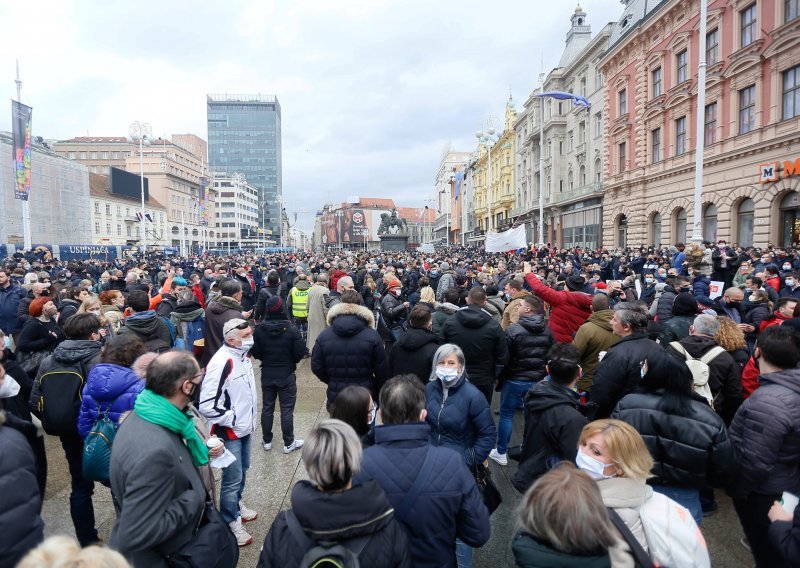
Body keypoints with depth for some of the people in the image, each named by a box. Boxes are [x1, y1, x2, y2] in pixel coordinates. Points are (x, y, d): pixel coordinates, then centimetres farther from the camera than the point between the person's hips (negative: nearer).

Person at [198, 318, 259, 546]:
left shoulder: (243, 355, 0)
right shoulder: (220, 364, -28)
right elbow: (207, 406, -29)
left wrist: (251, 417, 14)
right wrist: (232, 420, -20)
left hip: (245, 429, 8)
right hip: (229, 433, -8)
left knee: (242, 471, 24)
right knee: (232, 479, 3)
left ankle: (237, 505, 46)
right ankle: (231, 523, 23)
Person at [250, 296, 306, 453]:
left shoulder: (259, 330, -10)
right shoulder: (292, 330, -19)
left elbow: (255, 353, -4)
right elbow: (300, 353, -14)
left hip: (267, 374, 3)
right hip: (286, 375, -3)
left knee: (267, 407, 15)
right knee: (287, 409, 7)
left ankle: (267, 441, 26)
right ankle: (289, 443, 16)